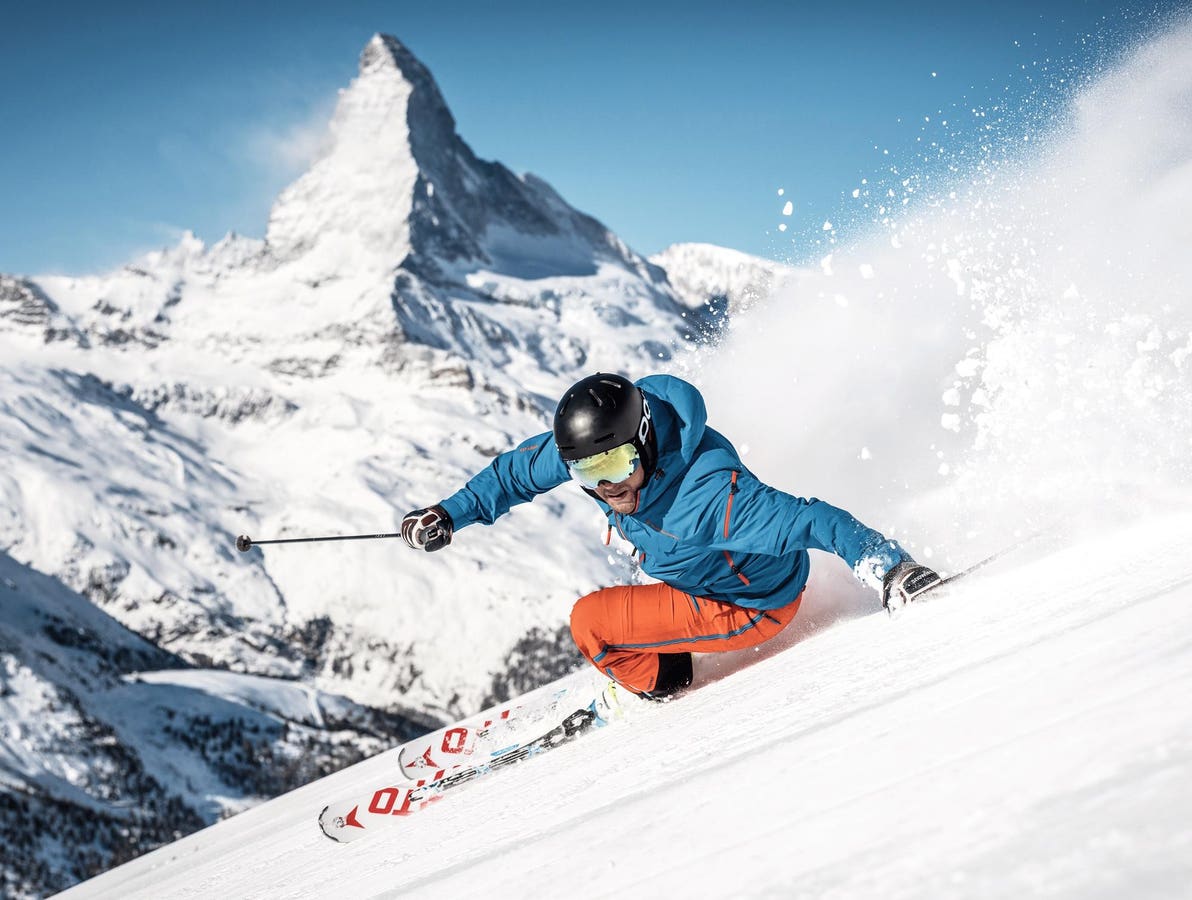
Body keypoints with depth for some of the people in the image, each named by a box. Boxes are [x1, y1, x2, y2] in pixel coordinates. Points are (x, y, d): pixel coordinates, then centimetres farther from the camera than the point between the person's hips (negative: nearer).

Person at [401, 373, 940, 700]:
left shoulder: (709, 495, -42)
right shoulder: (587, 446, -19)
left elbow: (809, 520, -43)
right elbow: (521, 468, 0)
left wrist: (890, 567, -50)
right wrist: (453, 514, -1)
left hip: (750, 607, -8)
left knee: (589, 623, -11)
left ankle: (660, 687, 16)